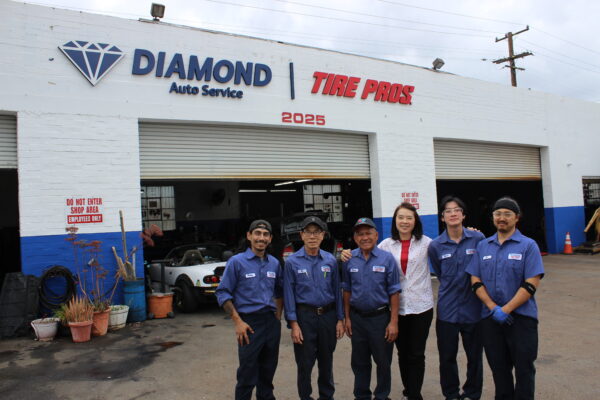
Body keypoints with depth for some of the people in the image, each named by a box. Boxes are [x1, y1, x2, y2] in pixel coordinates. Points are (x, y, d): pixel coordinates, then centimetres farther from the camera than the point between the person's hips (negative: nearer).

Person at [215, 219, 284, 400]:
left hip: (272, 322, 5)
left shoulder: (274, 263, 7)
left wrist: (278, 314, 9)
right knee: (248, 372, 2)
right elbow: (223, 293, -8)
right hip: (249, 323, -4)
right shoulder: (237, 262, -7)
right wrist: (238, 322, -14)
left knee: (268, 369, 16)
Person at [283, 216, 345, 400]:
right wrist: (293, 324, -11)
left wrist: (340, 319, 2)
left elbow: (337, 290, 5)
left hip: (328, 315, 3)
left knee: (326, 360, 16)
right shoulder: (292, 262, -6)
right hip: (305, 316, -3)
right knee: (305, 362, 6)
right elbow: (289, 294, -6)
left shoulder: (331, 260, 2)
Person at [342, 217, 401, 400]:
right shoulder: (349, 259, -1)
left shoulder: (387, 258, -9)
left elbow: (394, 292, -7)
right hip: (357, 318, 3)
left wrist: (393, 322, -10)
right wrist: (347, 318, 5)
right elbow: (347, 290, 7)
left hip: (380, 317, -2)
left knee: (383, 361, 11)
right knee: (359, 362, 15)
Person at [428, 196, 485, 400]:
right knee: (447, 357, 10)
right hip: (447, 309, 1)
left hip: (473, 307, 0)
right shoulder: (435, 246, -2)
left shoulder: (478, 238, -5)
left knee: (475, 356, 11)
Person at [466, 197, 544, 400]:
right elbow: (476, 281, 4)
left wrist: (505, 309, -16)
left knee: (523, 367, 6)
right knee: (498, 367, 15)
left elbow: (531, 284, -12)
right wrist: (493, 308, -9)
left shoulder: (528, 245, -4)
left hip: (521, 316, -3)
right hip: (490, 317, 3)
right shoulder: (483, 246, 7)